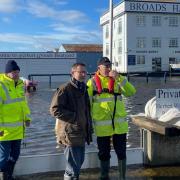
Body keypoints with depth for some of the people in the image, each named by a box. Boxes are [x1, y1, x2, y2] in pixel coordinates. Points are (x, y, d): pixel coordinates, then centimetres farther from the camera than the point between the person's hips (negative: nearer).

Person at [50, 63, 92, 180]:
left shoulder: (84, 89, 14)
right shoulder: (65, 89, -13)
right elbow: (55, 109, -20)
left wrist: (89, 128, 19)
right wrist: (74, 117, -18)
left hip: (81, 134, 9)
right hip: (71, 134, -9)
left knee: (79, 162, 19)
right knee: (73, 168, -5)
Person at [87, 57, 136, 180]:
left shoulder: (117, 80, 5)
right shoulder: (93, 82, -1)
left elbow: (131, 92, -10)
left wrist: (119, 78, -18)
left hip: (119, 123, 2)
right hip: (102, 124, -1)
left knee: (121, 152, 10)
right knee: (104, 153, 12)